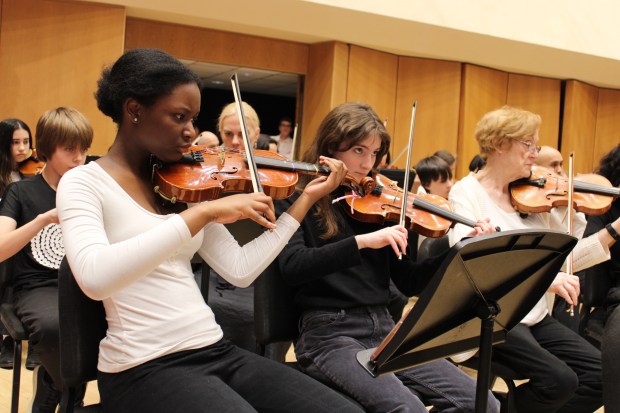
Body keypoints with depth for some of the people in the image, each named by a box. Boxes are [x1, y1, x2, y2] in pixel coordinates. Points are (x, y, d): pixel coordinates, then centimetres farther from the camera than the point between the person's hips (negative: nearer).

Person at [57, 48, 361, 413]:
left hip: (215, 351, 6)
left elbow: (240, 270, 6)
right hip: (144, 367, -6)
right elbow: (94, 277, -26)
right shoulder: (83, 183, -5)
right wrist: (203, 212, -28)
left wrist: (306, 199, 7)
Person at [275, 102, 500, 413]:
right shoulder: (296, 198, -1)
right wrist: (362, 241, -27)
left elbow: (409, 283, 10)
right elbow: (292, 267, -19)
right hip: (328, 333, -5)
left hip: (384, 329, 5)